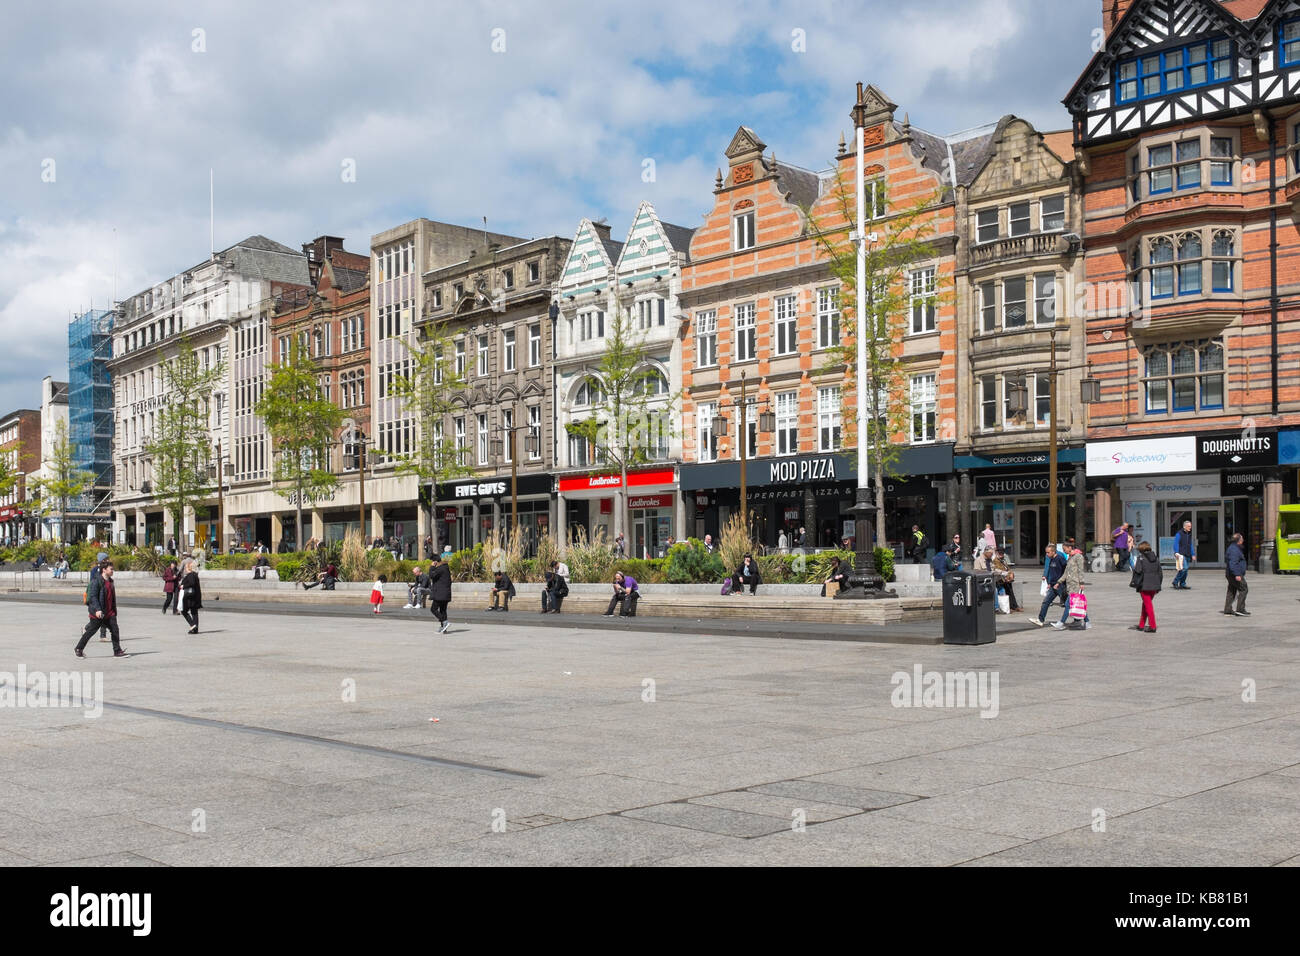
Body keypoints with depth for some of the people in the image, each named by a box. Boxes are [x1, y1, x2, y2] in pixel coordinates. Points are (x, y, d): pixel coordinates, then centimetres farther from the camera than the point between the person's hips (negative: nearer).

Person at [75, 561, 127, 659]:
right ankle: (78, 649, 18)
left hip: (109, 612, 7)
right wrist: (97, 609, -27)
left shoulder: (110, 581, 13)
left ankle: (117, 651, 3)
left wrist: (114, 610, 23)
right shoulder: (96, 581, -13)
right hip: (98, 613, -7)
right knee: (91, 630, 3)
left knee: (115, 630, -1)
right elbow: (93, 596, -19)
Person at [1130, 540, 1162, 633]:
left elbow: (1137, 572, -13)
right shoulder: (1156, 558, 11)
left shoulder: (1140, 558, -7)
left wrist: (1134, 583, -2)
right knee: (1145, 604, 17)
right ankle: (1141, 625, 24)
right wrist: (1158, 585, 19)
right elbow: (1160, 572, 14)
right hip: (1154, 586, 6)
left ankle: (1152, 626, -7)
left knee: (1148, 605, -3)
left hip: (1144, 586, -6)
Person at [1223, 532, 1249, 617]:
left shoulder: (1232, 547, 14)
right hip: (1235, 574, -11)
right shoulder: (1234, 549, -19)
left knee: (1231, 591, 14)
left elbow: (1226, 558, 27)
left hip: (1231, 574, 11)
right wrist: (1237, 574, -30)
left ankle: (1227, 610, 17)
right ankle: (1240, 610, -12)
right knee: (1243, 590, -9)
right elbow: (1233, 563, -27)